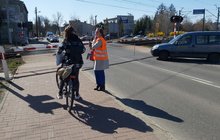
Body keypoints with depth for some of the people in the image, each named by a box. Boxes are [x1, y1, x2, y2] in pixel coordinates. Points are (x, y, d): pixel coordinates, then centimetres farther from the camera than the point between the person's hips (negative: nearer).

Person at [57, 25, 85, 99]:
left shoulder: (66, 40, -7)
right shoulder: (78, 40, 3)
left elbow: (61, 48, -16)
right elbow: (83, 49, 6)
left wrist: (58, 54, 4)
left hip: (68, 62, -3)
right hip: (77, 62, 3)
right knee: (76, 78, 16)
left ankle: (60, 93, 15)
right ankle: (77, 94, 24)